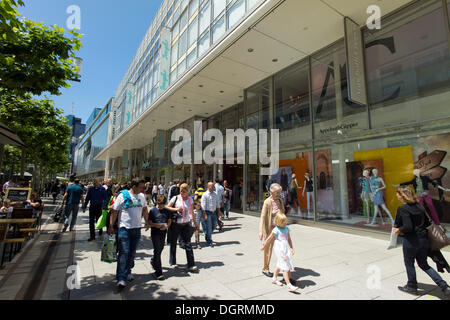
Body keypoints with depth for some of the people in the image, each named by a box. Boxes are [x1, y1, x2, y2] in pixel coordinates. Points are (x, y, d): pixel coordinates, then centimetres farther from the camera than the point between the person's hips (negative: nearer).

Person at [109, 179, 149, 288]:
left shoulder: (141, 196, 7)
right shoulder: (123, 195, -8)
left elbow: (144, 209, 19)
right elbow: (114, 211, -5)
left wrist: (147, 222, 18)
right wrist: (111, 226, -6)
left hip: (137, 228, 5)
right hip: (124, 228, -5)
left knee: (132, 252, 14)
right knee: (124, 252, -7)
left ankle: (127, 272, 30)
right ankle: (121, 278, 0)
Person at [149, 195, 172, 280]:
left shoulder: (167, 211, 3)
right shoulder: (153, 210, -6)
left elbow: (169, 220, 8)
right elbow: (149, 222, -5)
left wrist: (166, 226, -12)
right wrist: (156, 225, -23)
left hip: (163, 233, 4)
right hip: (155, 233, -4)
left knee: (161, 249, 18)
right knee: (157, 250, -5)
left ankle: (153, 261, 47)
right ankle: (158, 272, 1)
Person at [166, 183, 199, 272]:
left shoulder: (190, 199, 3)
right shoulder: (175, 198, -5)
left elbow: (192, 212, 11)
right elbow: (167, 207, -3)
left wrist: (195, 223, 13)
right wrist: (176, 209, -18)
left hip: (186, 224, 1)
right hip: (175, 224, -1)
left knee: (188, 244, -3)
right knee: (173, 243, 14)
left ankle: (191, 265, 1)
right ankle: (172, 262, 33)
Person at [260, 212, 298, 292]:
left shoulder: (287, 229, 4)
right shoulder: (276, 230, -14)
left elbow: (289, 239, 9)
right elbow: (269, 239, -5)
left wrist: (291, 248, -4)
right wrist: (263, 247, 4)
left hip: (286, 249, 7)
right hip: (280, 250, -7)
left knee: (280, 265, 22)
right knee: (285, 267, -8)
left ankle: (274, 279, 40)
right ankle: (289, 285, -6)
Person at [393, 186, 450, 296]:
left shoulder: (403, 209, -20)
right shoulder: (420, 206, 3)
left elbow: (408, 227, -25)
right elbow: (427, 223, 9)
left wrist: (399, 230, -7)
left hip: (411, 240, -7)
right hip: (424, 239, 7)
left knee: (409, 263, 14)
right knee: (423, 264, 23)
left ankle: (412, 286, 29)